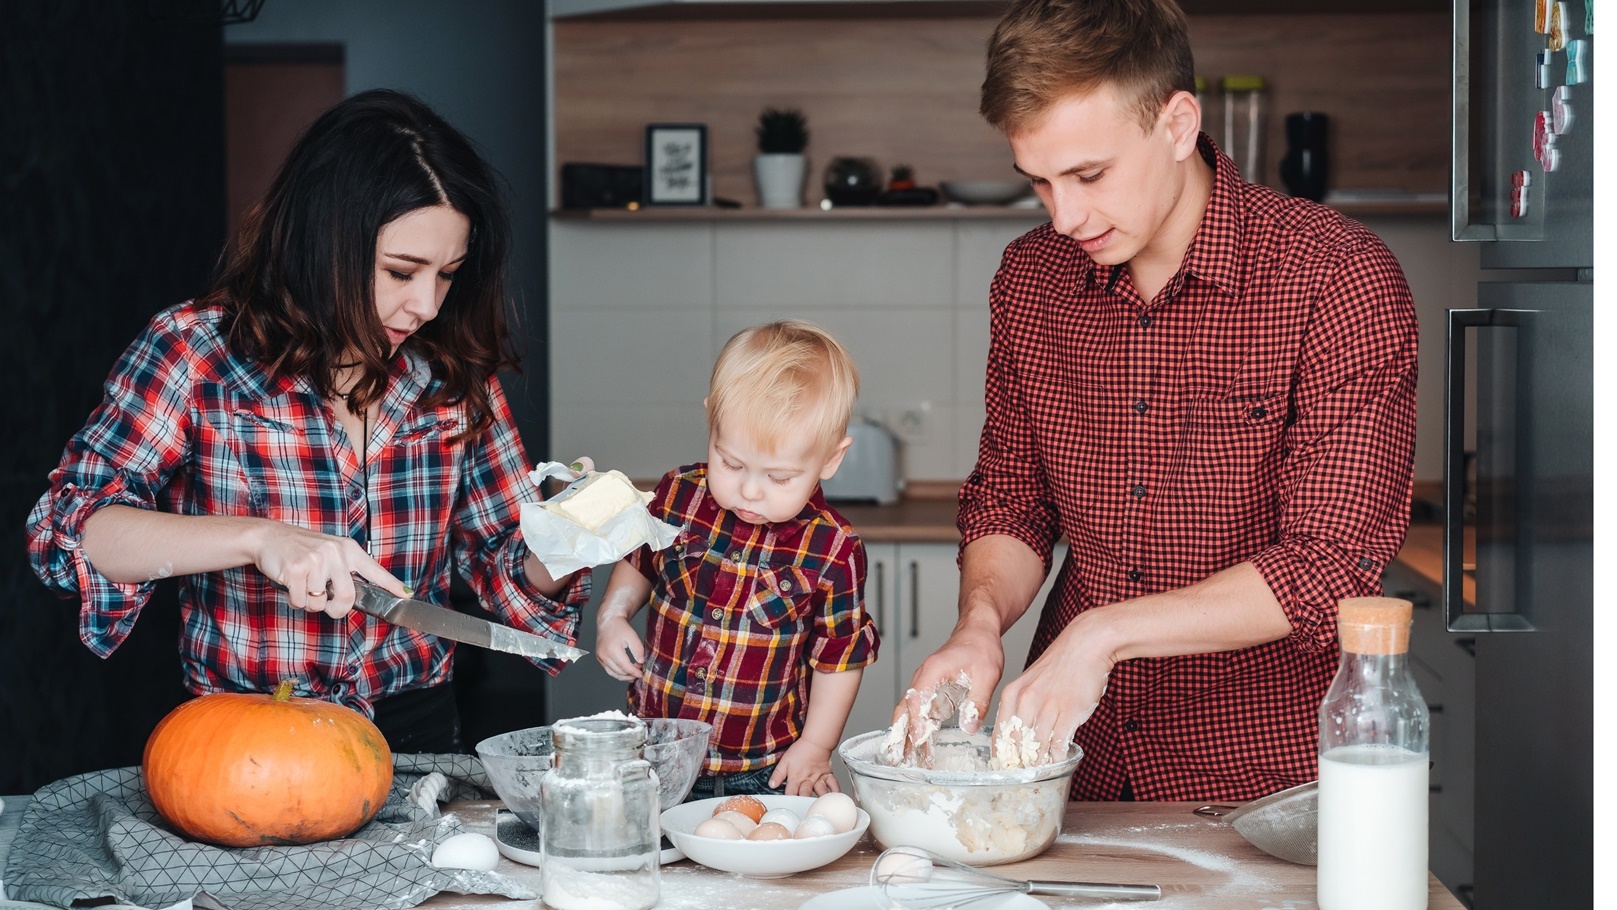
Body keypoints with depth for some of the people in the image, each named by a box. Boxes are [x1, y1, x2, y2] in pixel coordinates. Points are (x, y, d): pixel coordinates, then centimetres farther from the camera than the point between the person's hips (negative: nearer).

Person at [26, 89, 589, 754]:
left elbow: (512, 576, 13)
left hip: (417, 731, 3)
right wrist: (259, 537, -24)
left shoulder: (455, 374, 7)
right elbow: (65, 530, -11)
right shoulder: (197, 351, -3)